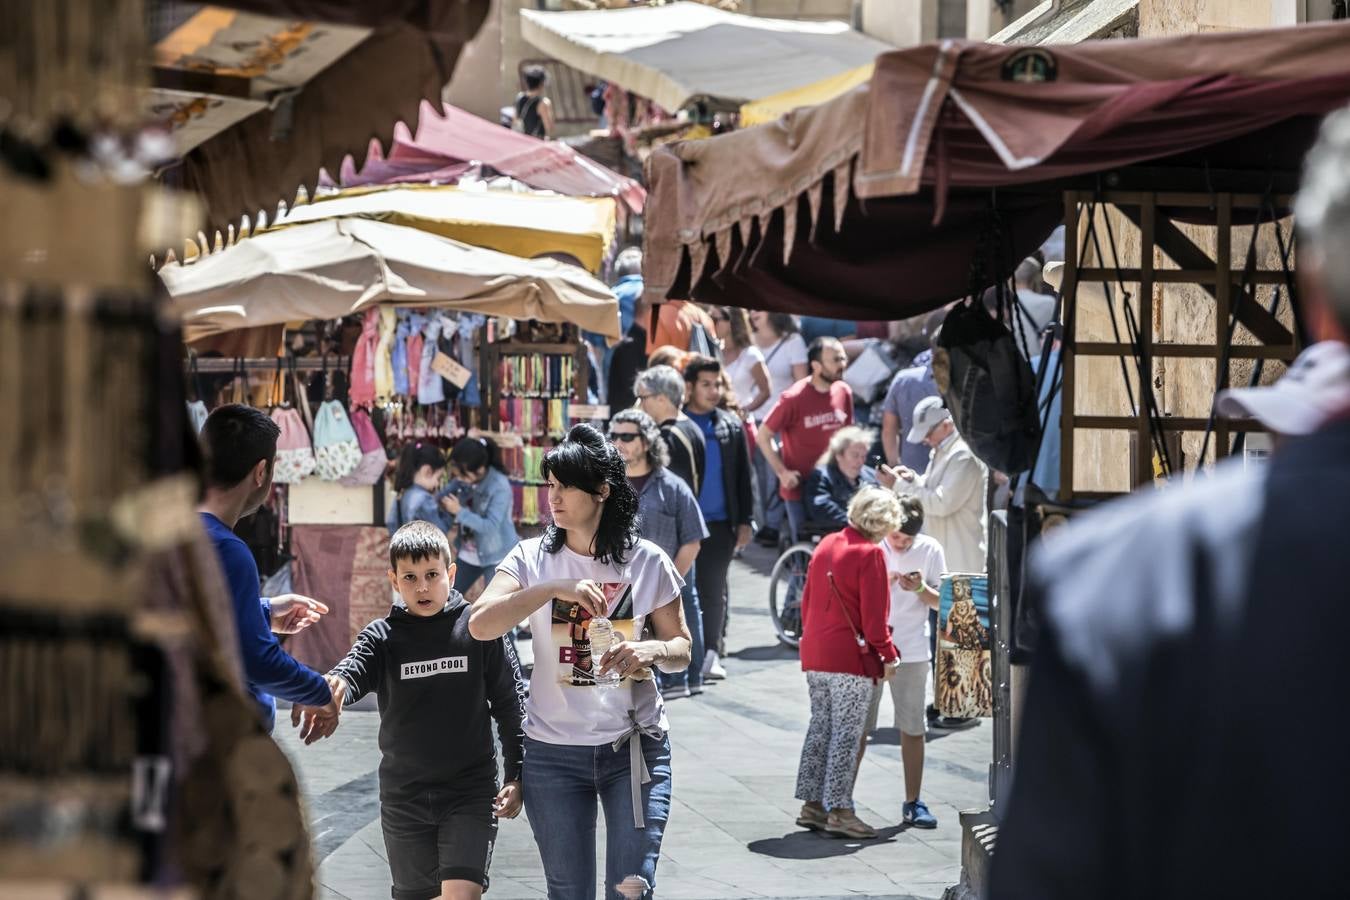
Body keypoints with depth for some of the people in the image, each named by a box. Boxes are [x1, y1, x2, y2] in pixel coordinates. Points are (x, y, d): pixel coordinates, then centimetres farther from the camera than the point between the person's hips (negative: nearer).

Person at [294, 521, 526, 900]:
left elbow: (510, 704, 1)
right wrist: (333, 688, -45)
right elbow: (354, 668, -21)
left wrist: (516, 775, -1)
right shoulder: (382, 636, -1)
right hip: (404, 796, 3)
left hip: (470, 793, -3)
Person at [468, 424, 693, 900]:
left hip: (635, 747, -1)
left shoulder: (648, 562, -1)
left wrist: (651, 651, -16)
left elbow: (681, 649, 7)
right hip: (554, 752, 1)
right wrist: (555, 588, -28)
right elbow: (480, 625, -17)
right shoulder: (533, 558, -2)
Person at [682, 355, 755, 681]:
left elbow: (743, 477, 10)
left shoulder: (731, 426, 8)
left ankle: (711, 651, 8)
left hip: (720, 523, 2)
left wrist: (744, 521, 5)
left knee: (713, 590, 4)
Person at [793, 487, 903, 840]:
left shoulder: (826, 545, 10)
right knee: (847, 734, -3)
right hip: (852, 658, -8)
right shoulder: (870, 554, -13)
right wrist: (888, 654, -5)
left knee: (820, 727, 13)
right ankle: (839, 811, -3)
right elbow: (873, 615, -15)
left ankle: (812, 804, 16)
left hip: (815, 656, 8)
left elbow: (806, 600, 16)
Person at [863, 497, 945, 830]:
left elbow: (941, 602, 3)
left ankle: (913, 802, 15)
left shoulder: (931, 550, -1)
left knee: (913, 729, 6)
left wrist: (921, 589, -16)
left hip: (912, 652, 1)